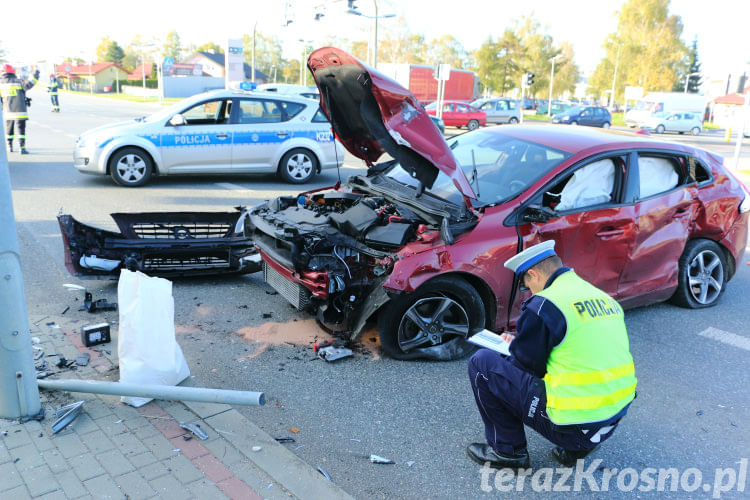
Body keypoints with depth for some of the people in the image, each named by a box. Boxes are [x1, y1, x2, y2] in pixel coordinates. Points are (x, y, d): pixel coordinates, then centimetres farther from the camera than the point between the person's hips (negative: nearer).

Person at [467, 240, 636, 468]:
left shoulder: (544, 305, -15)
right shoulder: (604, 297, 10)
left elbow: (526, 366, -7)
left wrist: (516, 348, 16)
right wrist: (519, 344, 24)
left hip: (574, 426, -8)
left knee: (482, 363, 0)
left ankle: (507, 451, 11)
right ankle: (576, 447, 19)